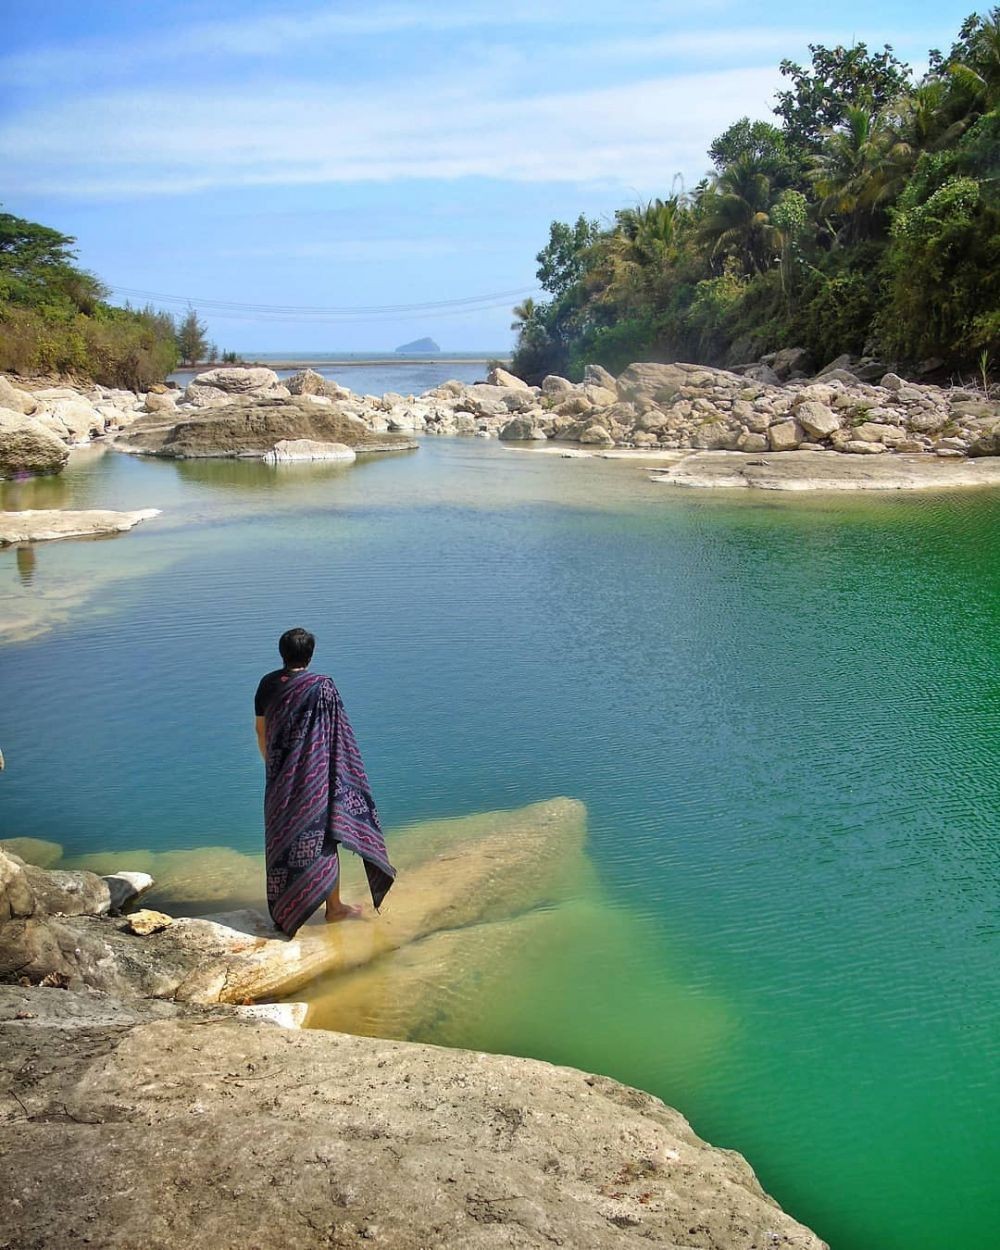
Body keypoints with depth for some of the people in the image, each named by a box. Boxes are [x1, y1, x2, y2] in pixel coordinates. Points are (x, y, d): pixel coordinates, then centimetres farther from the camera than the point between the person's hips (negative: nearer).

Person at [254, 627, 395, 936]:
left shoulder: (267, 684, 0)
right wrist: (342, 773, 0)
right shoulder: (321, 687, -16)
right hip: (315, 775, -5)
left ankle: (284, 907, 28)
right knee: (323, 837, 6)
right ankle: (334, 907, 15)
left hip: (280, 777, 5)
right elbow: (336, 738, -12)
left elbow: (260, 729, 9)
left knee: (283, 838, 16)